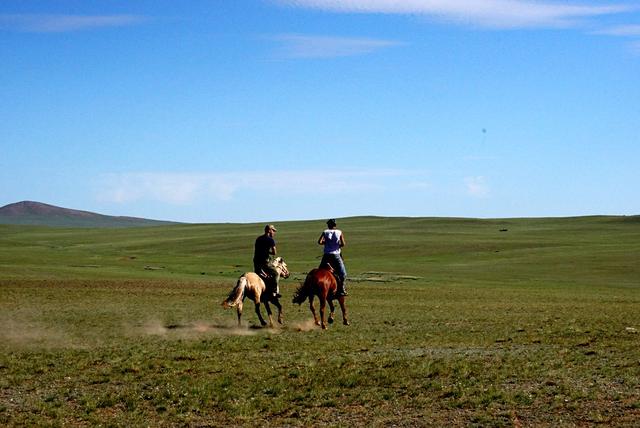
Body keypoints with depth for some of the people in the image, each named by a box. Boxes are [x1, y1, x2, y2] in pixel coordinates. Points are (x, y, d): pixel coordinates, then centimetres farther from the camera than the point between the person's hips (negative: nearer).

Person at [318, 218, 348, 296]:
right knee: (342, 273, 4)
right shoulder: (339, 232, 2)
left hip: (326, 255, 1)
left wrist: (325, 242, 9)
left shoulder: (325, 232, 3)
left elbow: (319, 242, -9)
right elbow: (343, 244, -6)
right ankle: (341, 288, -6)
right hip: (336, 255, -1)